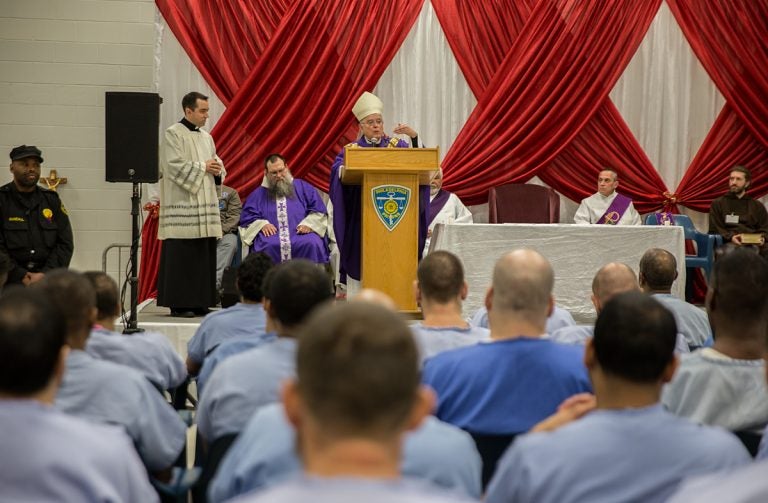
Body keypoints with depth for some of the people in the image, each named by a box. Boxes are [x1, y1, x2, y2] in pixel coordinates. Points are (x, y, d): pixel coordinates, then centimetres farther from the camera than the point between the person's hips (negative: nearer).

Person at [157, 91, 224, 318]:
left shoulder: (206, 137, 17)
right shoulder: (173, 134, -5)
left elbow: (217, 164, 21)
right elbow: (174, 166, -14)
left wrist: (217, 169, -2)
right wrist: (202, 167, -10)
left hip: (205, 207, 7)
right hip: (182, 207, -7)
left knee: (204, 257, 5)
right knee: (182, 257, -7)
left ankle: (199, 303, 10)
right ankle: (179, 304, -2)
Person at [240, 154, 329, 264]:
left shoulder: (302, 187, 20)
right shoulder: (258, 194, 21)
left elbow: (319, 210, 13)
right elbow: (246, 218, 12)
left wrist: (308, 223, -7)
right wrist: (262, 224, -9)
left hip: (301, 234, 0)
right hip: (271, 235, 0)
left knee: (312, 244, -34)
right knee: (266, 247, -36)